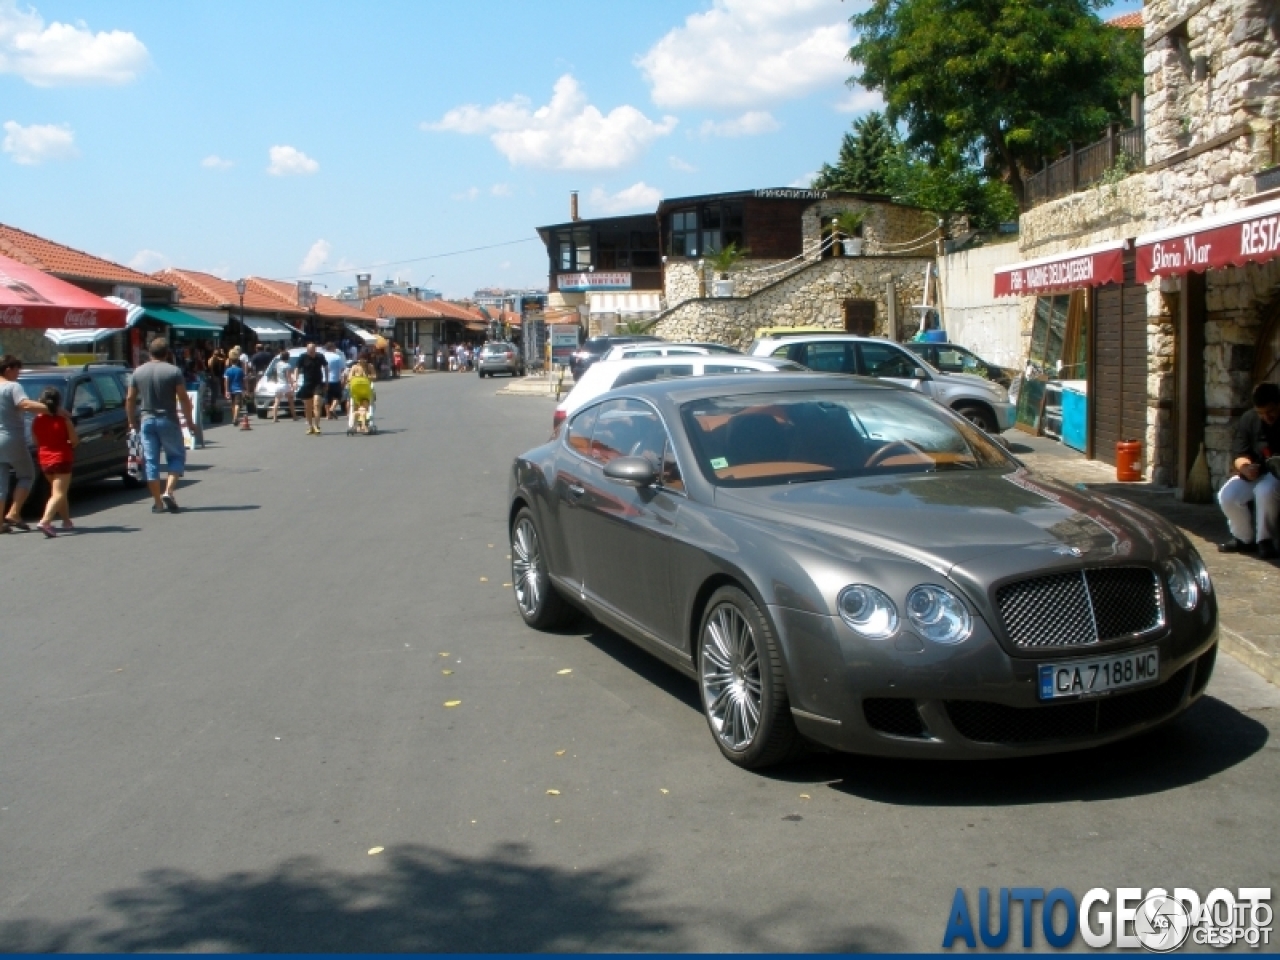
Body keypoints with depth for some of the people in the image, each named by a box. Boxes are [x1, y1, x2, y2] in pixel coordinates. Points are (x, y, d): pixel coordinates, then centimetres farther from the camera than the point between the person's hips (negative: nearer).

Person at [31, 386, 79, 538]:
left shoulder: (37, 420, 1)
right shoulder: (64, 420, -11)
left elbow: (36, 440, 9)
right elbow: (74, 441, -8)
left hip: (44, 461, 6)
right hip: (61, 459, -6)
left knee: (59, 491, 23)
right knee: (58, 494, -11)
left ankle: (66, 521, 30)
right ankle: (45, 521, -30)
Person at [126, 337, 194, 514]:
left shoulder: (139, 372, 5)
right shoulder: (174, 371, -6)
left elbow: (130, 399, 7)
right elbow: (183, 398, -9)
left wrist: (132, 421, 17)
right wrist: (189, 420, 0)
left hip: (146, 421, 3)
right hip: (168, 420, -3)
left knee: (151, 461, 7)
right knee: (177, 456, 11)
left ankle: (158, 502, 6)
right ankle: (168, 492, -7)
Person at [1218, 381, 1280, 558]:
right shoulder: (1249, 419, -1)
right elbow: (1238, 453, -4)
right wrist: (1245, 467, -29)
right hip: (1254, 474, 4)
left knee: (1265, 490, -37)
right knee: (1226, 496, -23)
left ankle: (1265, 540, -18)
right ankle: (1244, 538, 2)